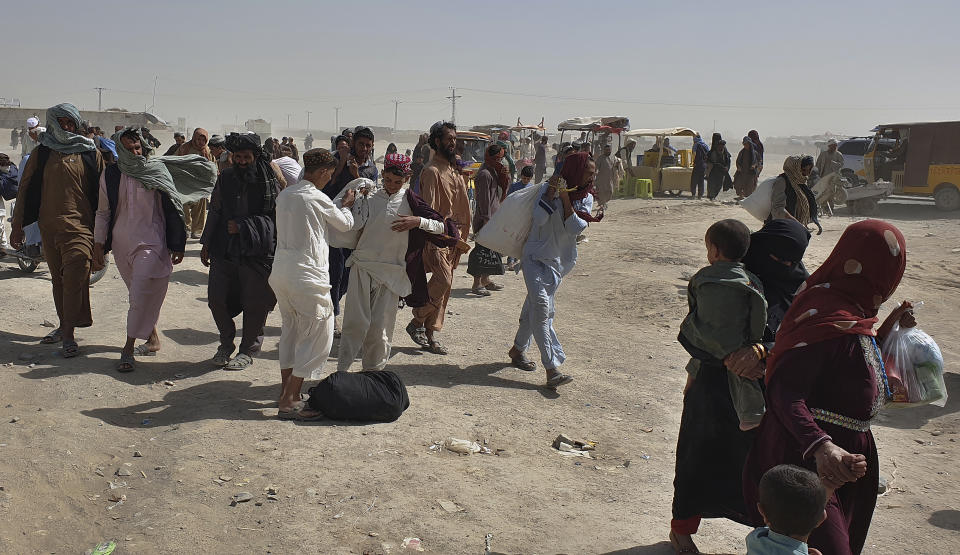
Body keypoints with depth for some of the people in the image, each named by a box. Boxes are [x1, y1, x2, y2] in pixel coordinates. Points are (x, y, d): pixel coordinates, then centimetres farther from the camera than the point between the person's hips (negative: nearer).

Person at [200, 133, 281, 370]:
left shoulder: (270, 180, -7)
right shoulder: (225, 179, 8)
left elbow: (274, 218, -7)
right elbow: (215, 212, 18)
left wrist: (243, 227, -13)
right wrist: (207, 244, 18)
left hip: (257, 253, -4)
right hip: (224, 252, 5)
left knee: (254, 303, 4)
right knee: (217, 299, 7)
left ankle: (248, 351, 22)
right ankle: (226, 343, 29)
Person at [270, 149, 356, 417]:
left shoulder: (285, 194, 8)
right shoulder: (317, 198, -12)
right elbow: (345, 223, 2)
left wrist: (338, 205, 22)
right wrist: (346, 203, 21)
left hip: (280, 271, 8)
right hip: (306, 273, -8)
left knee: (290, 329, 20)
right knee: (318, 334, 2)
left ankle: (286, 391, 27)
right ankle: (289, 401, 0)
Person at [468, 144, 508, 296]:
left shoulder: (493, 172, 15)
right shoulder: (485, 174, -15)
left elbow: (499, 195, 16)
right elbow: (484, 199, -19)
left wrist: (504, 177, 1)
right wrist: (487, 219, -22)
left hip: (493, 217, 10)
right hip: (485, 219, -10)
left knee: (489, 249, 16)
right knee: (483, 250, -6)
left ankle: (485, 280, 27)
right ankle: (477, 284, -1)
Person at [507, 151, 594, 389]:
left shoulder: (585, 198, 4)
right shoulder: (553, 189, -10)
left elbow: (574, 229, -11)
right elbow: (539, 219, -23)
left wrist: (566, 198, -19)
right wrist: (552, 193, -30)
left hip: (558, 262, 6)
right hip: (536, 257, -6)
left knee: (534, 309, 16)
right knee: (541, 306, -19)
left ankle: (518, 350, 37)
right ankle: (552, 368, -24)